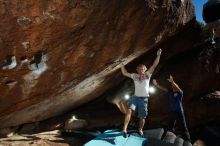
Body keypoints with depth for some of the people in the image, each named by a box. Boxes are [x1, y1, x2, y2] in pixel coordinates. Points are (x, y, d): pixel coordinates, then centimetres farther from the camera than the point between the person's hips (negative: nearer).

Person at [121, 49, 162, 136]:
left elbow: (154, 65, -3)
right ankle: (124, 129, -28)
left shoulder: (147, 75, 4)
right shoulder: (134, 76, 7)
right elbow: (124, 73, 10)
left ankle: (140, 129, 33)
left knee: (142, 117, 7)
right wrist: (122, 65, 2)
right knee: (129, 110, -25)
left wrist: (158, 55, -10)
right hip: (135, 97, 0)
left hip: (144, 99, 0)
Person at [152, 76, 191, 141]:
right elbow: (163, 88, -3)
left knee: (183, 127, 5)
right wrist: (156, 84, -19)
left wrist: (172, 82, -44)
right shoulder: (170, 91, 4)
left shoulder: (180, 93, -8)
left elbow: (178, 88, -29)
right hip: (172, 112, 5)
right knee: (170, 127, 16)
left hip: (179, 112, -5)